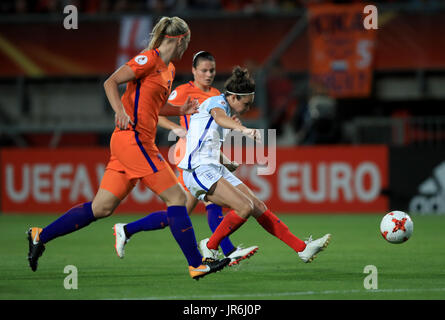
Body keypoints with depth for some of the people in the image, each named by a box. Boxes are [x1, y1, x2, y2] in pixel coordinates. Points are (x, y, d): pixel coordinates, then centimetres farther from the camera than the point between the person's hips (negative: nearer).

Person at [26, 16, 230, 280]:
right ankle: (197, 264, -5)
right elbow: (110, 83, -12)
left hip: (140, 144, 10)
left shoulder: (169, 69, 20)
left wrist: (180, 111, 16)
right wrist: (120, 111, -25)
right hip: (132, 138, -10)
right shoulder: (149, 59, -8)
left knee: (102, 208, 5)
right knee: (177, 197, -8)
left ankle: (40, 236, 10)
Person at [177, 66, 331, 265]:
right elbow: (220, 117, -34)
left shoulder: (223, 107, 21)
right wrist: (244, 130, -53)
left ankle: (303, 248, 0)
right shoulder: (216, 102, -9)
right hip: (199, 170, -10)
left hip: (214, 169, 10)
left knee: (258, 207, 1)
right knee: (245, 207, -23)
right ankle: (210, 246, -6)